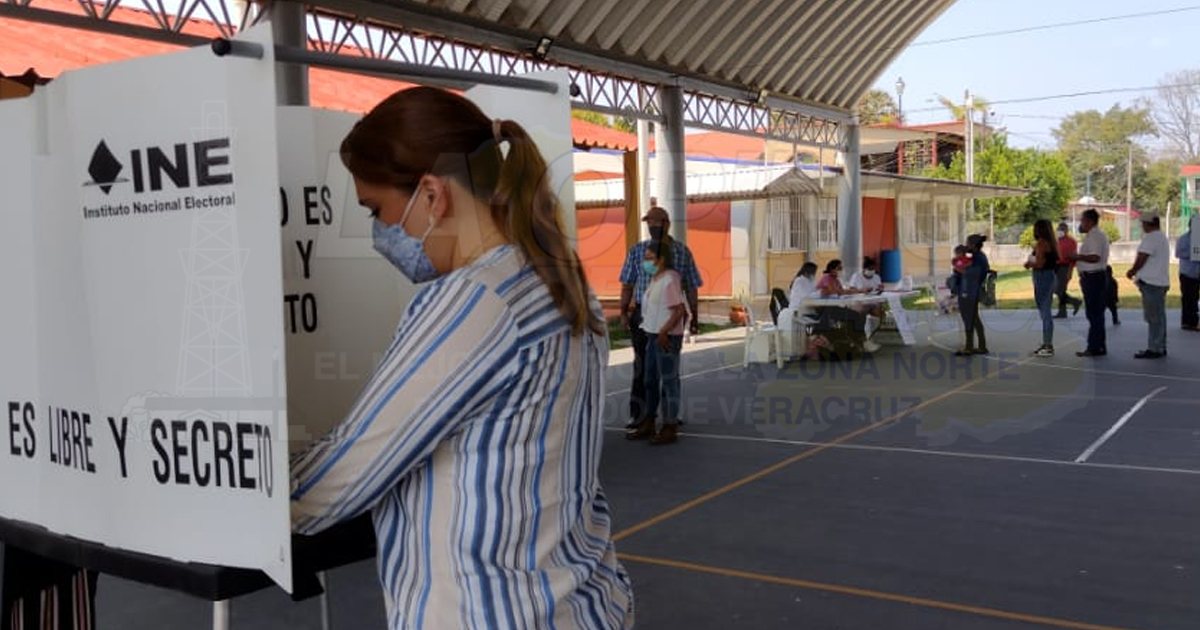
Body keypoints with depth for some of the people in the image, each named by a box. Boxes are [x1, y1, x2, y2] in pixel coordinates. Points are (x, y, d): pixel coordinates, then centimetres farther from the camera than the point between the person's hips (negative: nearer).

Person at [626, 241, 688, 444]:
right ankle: (648, 423, 26)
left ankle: (670, 427, 6)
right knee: (650, 380, 16)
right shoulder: (655, 279, 12)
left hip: (667, 338, -10)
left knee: (668, 381, -2)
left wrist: (664, 332, -23)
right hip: (653, 336, 10)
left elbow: (679, 310, -20)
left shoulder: (669, 280, -16)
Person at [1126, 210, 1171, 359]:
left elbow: (1141, 259, -16)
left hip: (1151, 283, -10)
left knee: (1154, 318, -7)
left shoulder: (1150, 238, -16)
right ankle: (1160, 348, 20)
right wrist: (1135, 270, 17)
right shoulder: (1162, 237, 17)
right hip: (1161, 281, 10)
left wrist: (1132, 271, 2)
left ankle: (1154, 349, -4)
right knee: (1159, 317, 14)